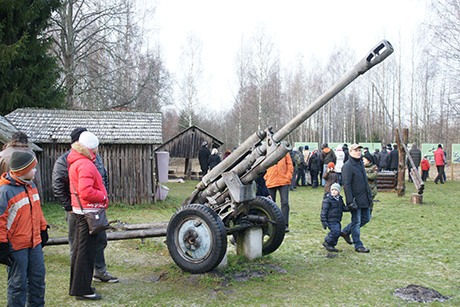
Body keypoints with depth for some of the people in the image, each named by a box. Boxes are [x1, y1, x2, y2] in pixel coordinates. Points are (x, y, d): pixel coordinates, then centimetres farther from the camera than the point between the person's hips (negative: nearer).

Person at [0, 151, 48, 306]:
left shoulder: (31, 186, 8)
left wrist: (43, 230, 22)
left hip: (35, 243, 7)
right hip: (16, 246, -7)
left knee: (38, 278, 15)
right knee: (18, 283, 4)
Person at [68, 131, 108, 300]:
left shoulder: (76, 163, 13)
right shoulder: (85, 165, -20)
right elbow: (86, 192, -28)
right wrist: (103, 197, -14)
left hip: (80, 210, 11)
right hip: (88, 211, -11)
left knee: (80, 248, 18)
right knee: (86, 251, -3)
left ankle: (76, 285, 30)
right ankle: (82, 289, 5)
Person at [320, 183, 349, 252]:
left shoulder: (340, 199, 10)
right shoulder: (327, 200, -14)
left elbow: (343, 208, 19)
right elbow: (324, 211, -15)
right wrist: (324, 221, -18)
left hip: (337, 220, 8)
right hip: (331, 220, -8)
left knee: (338, 233, 10)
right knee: (335, 232, -15)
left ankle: (331, 245, 24)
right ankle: (327, 243, 4)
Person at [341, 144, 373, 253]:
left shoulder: (360, 163, 13)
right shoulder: (348, 166, -13)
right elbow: (347, 185, -17)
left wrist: (369, 196, 21)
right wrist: (350, 202, -22)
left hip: (364, 198, 9)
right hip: (356, 199, -9)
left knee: (366, 218, 15)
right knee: (356, 222, -1)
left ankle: (346, 232, 29)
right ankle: (358, 246, 9)